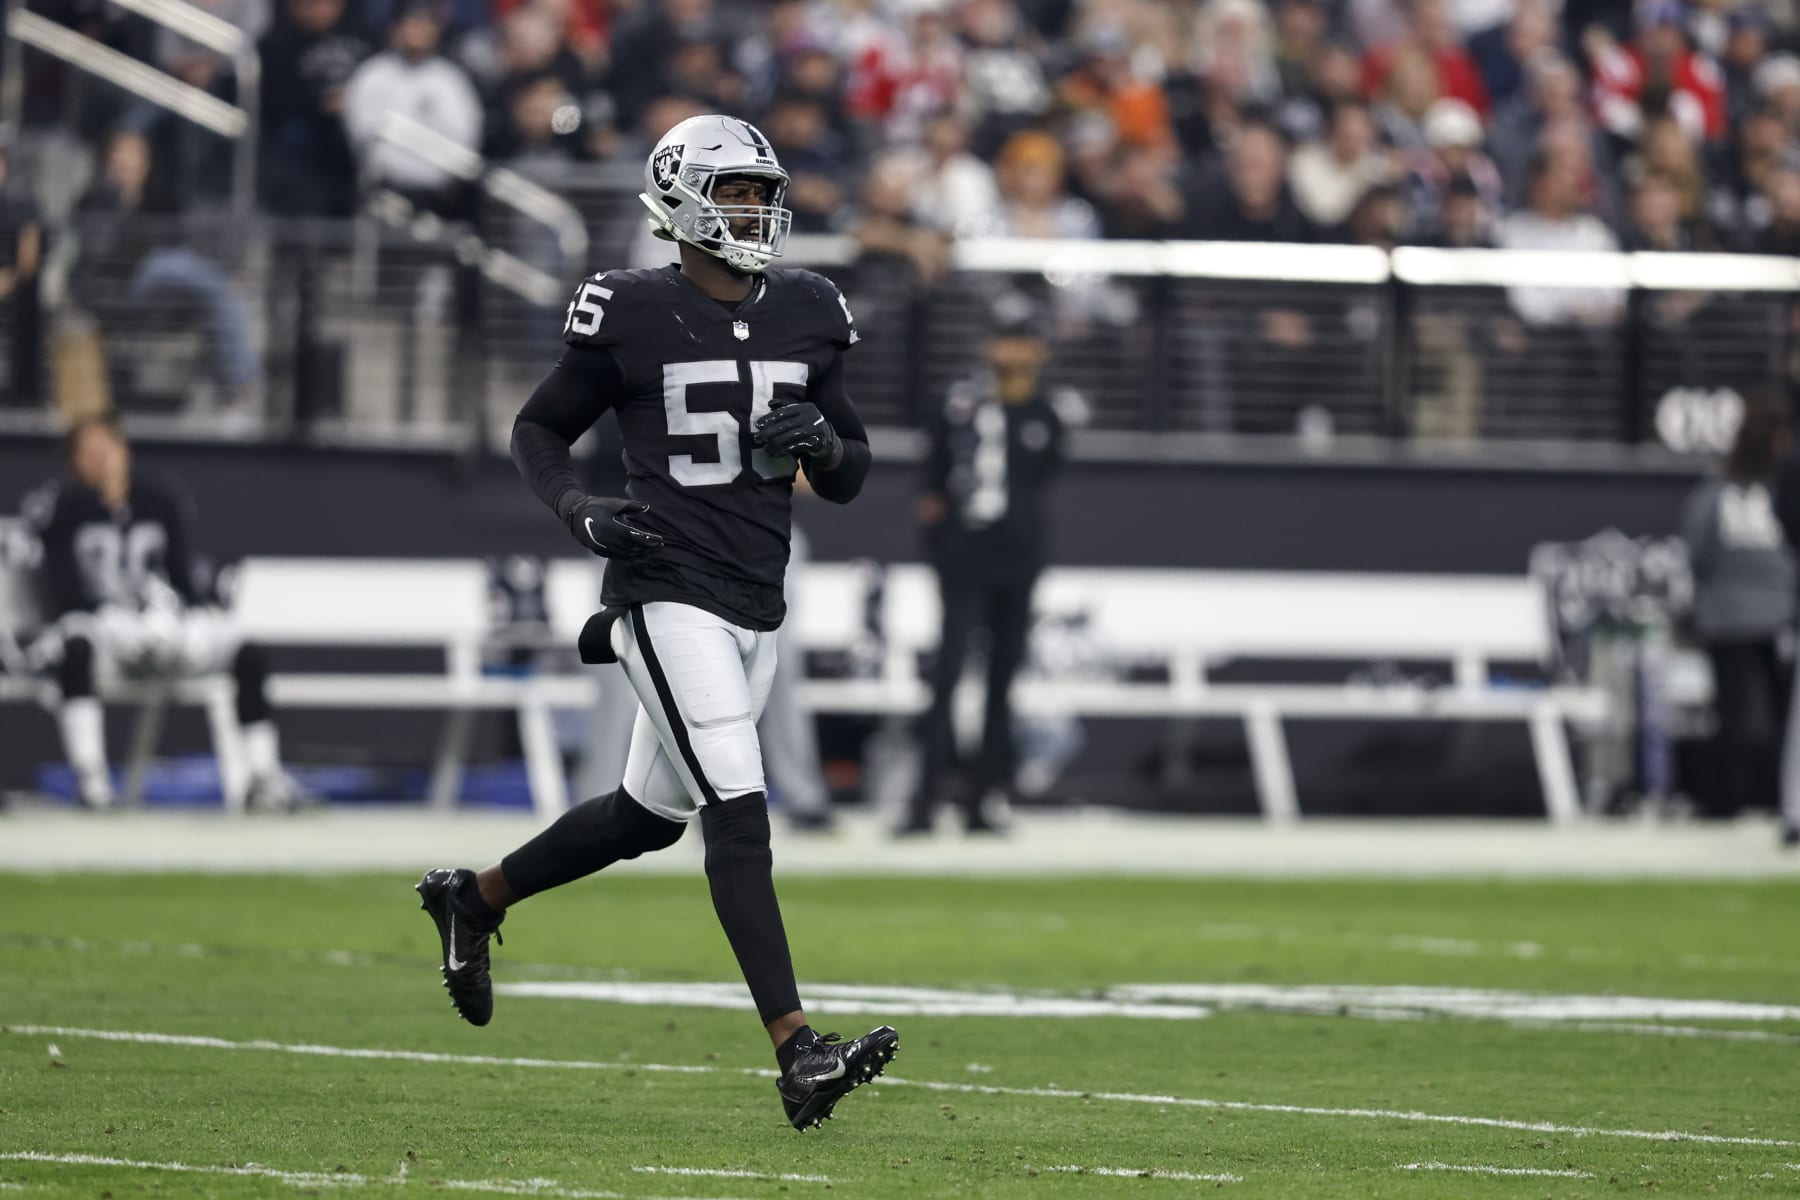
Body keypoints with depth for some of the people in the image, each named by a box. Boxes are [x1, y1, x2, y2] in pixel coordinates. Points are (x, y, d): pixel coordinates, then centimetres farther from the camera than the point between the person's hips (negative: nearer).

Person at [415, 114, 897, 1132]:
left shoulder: (805, 316, 8)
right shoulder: (633, 315, -6)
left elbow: (850, 480, 14)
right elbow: (539, 429, 6)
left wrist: (823, 443, -9)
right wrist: (579, 509, -13)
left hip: (758, 605, 7)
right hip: (671, 589, -7)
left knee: (652, 812, 18)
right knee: (739, 812, -16)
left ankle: (473, 898, 42)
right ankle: (799, 1055, -21)